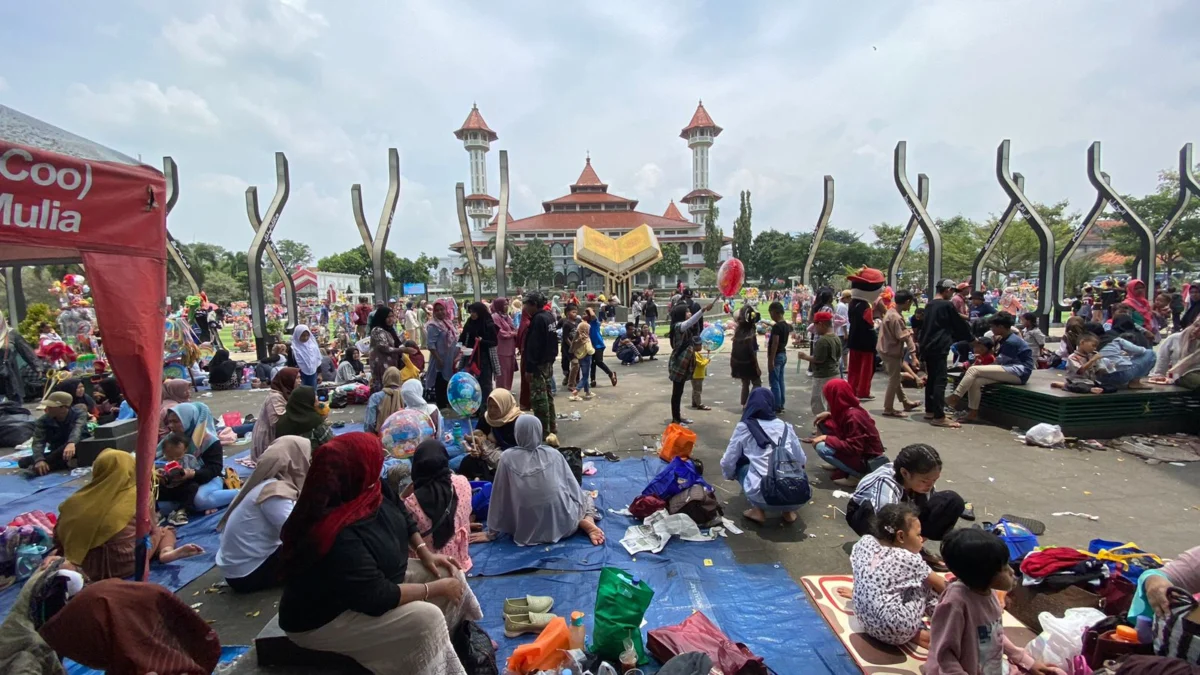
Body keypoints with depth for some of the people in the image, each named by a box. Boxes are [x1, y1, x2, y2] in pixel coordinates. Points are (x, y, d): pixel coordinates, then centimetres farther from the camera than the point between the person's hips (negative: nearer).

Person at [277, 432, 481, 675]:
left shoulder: (370, 490, -11)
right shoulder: (336, 537, -36)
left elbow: (403, 516, 9)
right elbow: (378, 598, -31)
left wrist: (424, 551, -2)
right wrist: (436, 588, -21)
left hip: (373, 580, 9)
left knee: (450, 576, 1)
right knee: (426, 619, -25)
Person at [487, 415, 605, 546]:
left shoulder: (507, 459, -7)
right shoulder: (554, 454, -5)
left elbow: (499, 496, -1)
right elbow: (573, 487, 7)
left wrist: (493, 530, 11)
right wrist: (582, 500, 26)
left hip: (529, 528, 2)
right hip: (562, 521, -1)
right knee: (584, 497, 30)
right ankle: (587, 521, 1)